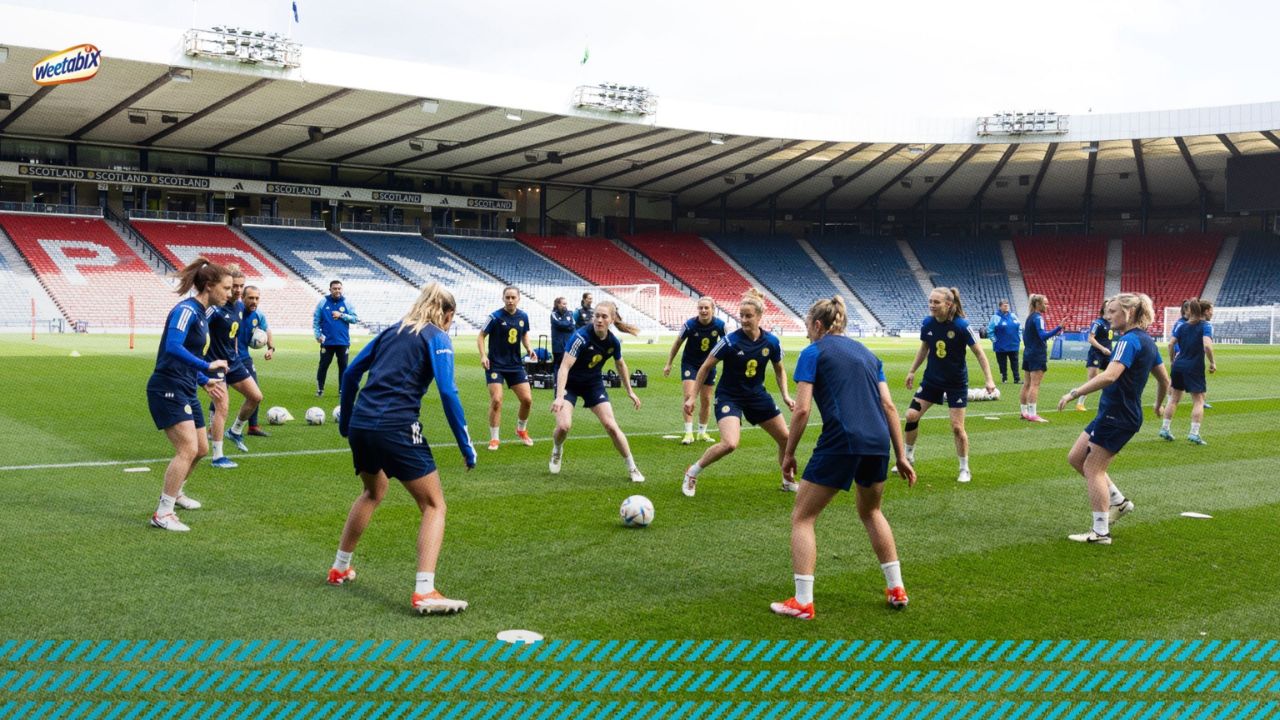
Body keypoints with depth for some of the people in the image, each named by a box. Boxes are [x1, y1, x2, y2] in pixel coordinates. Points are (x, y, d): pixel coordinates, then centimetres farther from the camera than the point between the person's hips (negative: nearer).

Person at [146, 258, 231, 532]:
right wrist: (207, 366, -30)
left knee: (201, 449, 17)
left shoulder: (201, 314, 13)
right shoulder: (186, 310, -16)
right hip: (168, 389, -10)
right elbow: (173, 348, -30)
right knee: (187, 449, -17)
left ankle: (173, 492, 41)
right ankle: (162, 514, -10)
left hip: (185, 391, 10)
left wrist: (205, 381, 17)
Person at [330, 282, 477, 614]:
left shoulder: (392, 331, 19)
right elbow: (448, 392, -11)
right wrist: (466, 446, -8)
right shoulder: (437, 338, 1)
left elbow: (351, 372, 18)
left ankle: (340, 568, 41)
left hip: (360, 425, 7)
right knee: (434, 505, 2)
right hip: (396, 429, -7)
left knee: (373, 492, 32)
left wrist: (345, 420, 29)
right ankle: (424, 592, -12)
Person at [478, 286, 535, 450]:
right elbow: (481, 336, -6)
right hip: (495, 365, -4)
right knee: (496, 400, -14)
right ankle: (494, 438, 1)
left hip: (516, 365, 4)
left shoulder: (523, 317, 1)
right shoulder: (495, 317, -12)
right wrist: (483, 355, -19)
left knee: (527, 400, 2)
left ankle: (521, 430, 28)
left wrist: (528, 348, -1)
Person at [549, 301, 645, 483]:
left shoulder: (613, 342, -13)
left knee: (611, 426, -7)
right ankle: (557, 451, 16)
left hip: (593, 383, 3)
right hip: (569, 383, -3)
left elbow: (621, 365, 9)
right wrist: (559, 397, -44)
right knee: (563, 426, -20)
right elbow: (564, 367, -34)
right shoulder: (581, 336, -29)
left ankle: (632, 468, 7)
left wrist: (629, 391, 15)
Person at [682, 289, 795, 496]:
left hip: (757, 396, 5)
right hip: (729, 397, -5)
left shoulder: (771, 342, -9)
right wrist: (692, 397, -9)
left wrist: (786, 395, -3)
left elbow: (779, 370, 9)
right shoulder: (730, 341, -20)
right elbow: (706, 367, -10)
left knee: (785, 438, 8)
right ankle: (691, 474, -4)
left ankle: (788, 481, 35)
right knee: (730, 444, -26)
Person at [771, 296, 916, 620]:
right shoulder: (866, 353, 21)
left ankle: (802, 602, 3)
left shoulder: (813, 353, 4)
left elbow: (802, 410, -5)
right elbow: (888, 406, 14)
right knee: (870, 511, 31)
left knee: (802, 518, 8)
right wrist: (901, 456, 15)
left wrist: (789, 453, 5)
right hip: (878, 442, 6)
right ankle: (896, 589, 30)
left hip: (841, 442, -6)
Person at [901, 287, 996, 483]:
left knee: (957, 427, -5)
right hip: (932, 379, 4)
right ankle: (908, 456, 20)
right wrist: (912, 371, 12)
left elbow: (979, 353, -14)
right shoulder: (927, 324, -9)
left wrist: (989, 379, -19)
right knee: (911, 415, -2)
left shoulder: (961, 326, -21)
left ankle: (965, 469, 15)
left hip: (956, 382, -4)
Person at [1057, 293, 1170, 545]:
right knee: (1076, 457, 14)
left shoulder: (1129, 341, -19)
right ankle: (1118, 501, 21)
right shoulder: (1147, 341, 12)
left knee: (1093, 469, -2)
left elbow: (1110, 376, -33)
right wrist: (1158, 405, 37)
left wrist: (1074, 393, -31)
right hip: (1113, 413, 10)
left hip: (1117, 417, -10)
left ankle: (1100, 532, 4)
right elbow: (1164, 380, 20)